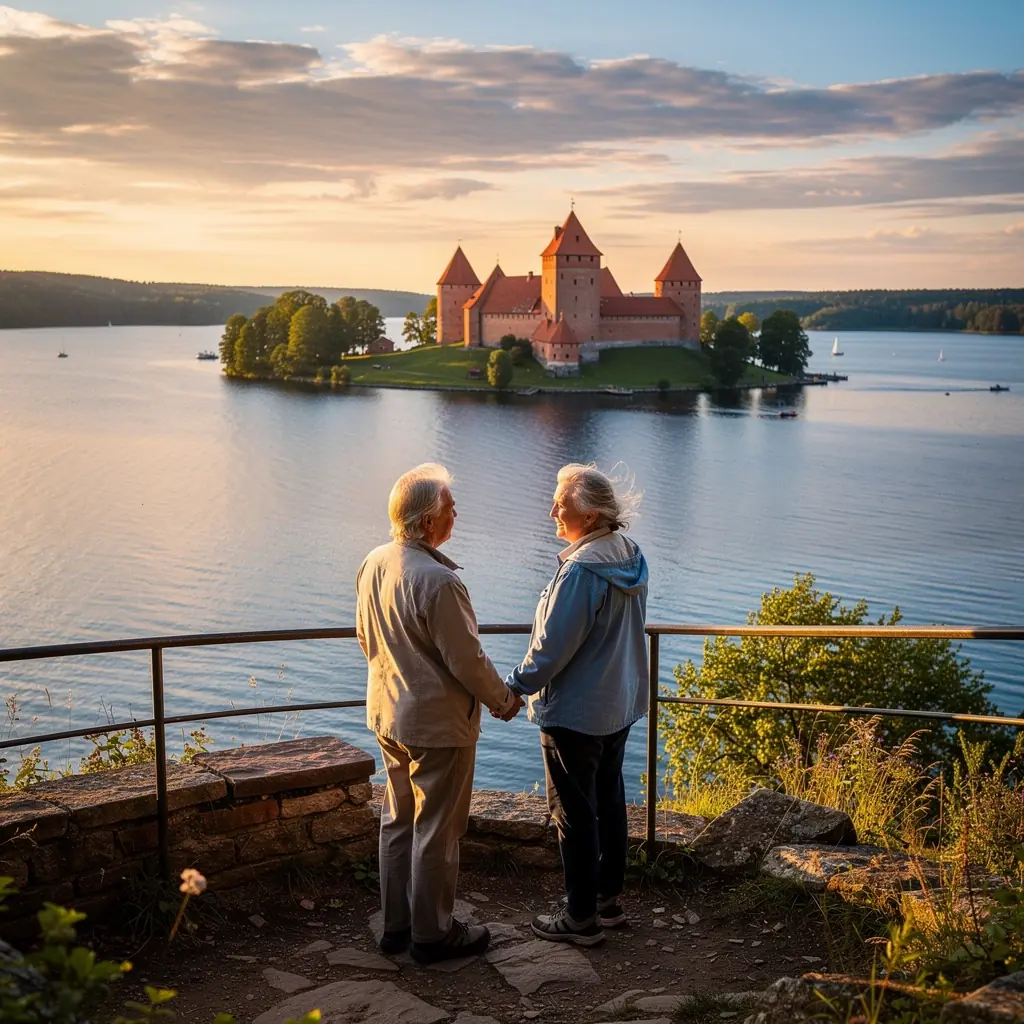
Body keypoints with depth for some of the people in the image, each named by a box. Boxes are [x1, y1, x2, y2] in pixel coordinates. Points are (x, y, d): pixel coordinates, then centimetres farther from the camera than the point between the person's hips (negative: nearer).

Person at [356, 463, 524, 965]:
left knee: (398, 821, 19)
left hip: (387, 716, 9)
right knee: (436, 831, 6)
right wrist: (503, 700, -3)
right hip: (437, 723, -8)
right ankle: (432, 934, 18)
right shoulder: (437, 581, -26)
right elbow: (467, 660, -20)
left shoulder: (372, 565, 0)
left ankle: (396, 924, 30)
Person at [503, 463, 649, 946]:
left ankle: (581, 916, 15)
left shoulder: (581, 571, -26)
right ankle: (609, 897, 32)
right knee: (609, 801, 19)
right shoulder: (631, 559, 1)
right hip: (620, 705, 9)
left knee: (574, 814, 4)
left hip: (575, 714, -9)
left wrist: (516, 686, -8)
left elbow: (553, 646, -22)